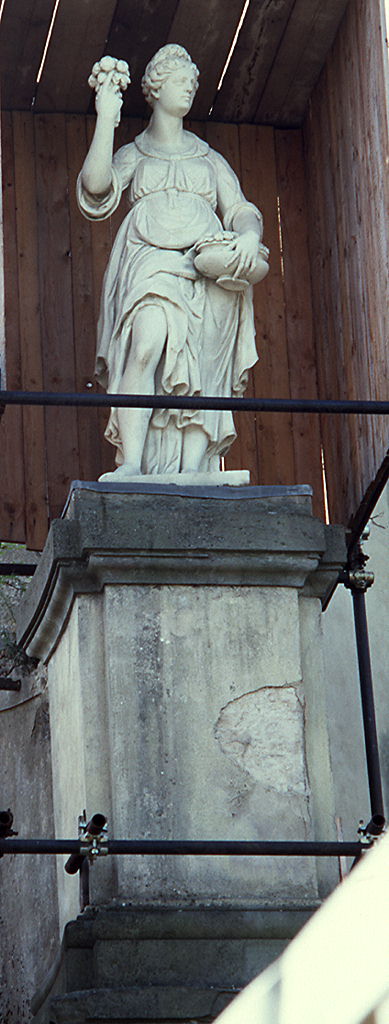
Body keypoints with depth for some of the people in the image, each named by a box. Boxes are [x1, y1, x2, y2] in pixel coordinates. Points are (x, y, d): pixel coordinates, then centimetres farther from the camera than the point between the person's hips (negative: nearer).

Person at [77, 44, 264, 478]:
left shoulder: (210, 160, 31)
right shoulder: (133, 155, 26)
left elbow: (242, 211, 18)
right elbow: (96, 185, 4)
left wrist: (249, 235, -6)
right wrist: (106, 119, 3)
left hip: (206, 267, 2)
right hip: (150, 259, -2)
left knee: (200, 365, -19)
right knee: (148, 343, -31)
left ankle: (192, 469, -29)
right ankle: (131, 463, -39)